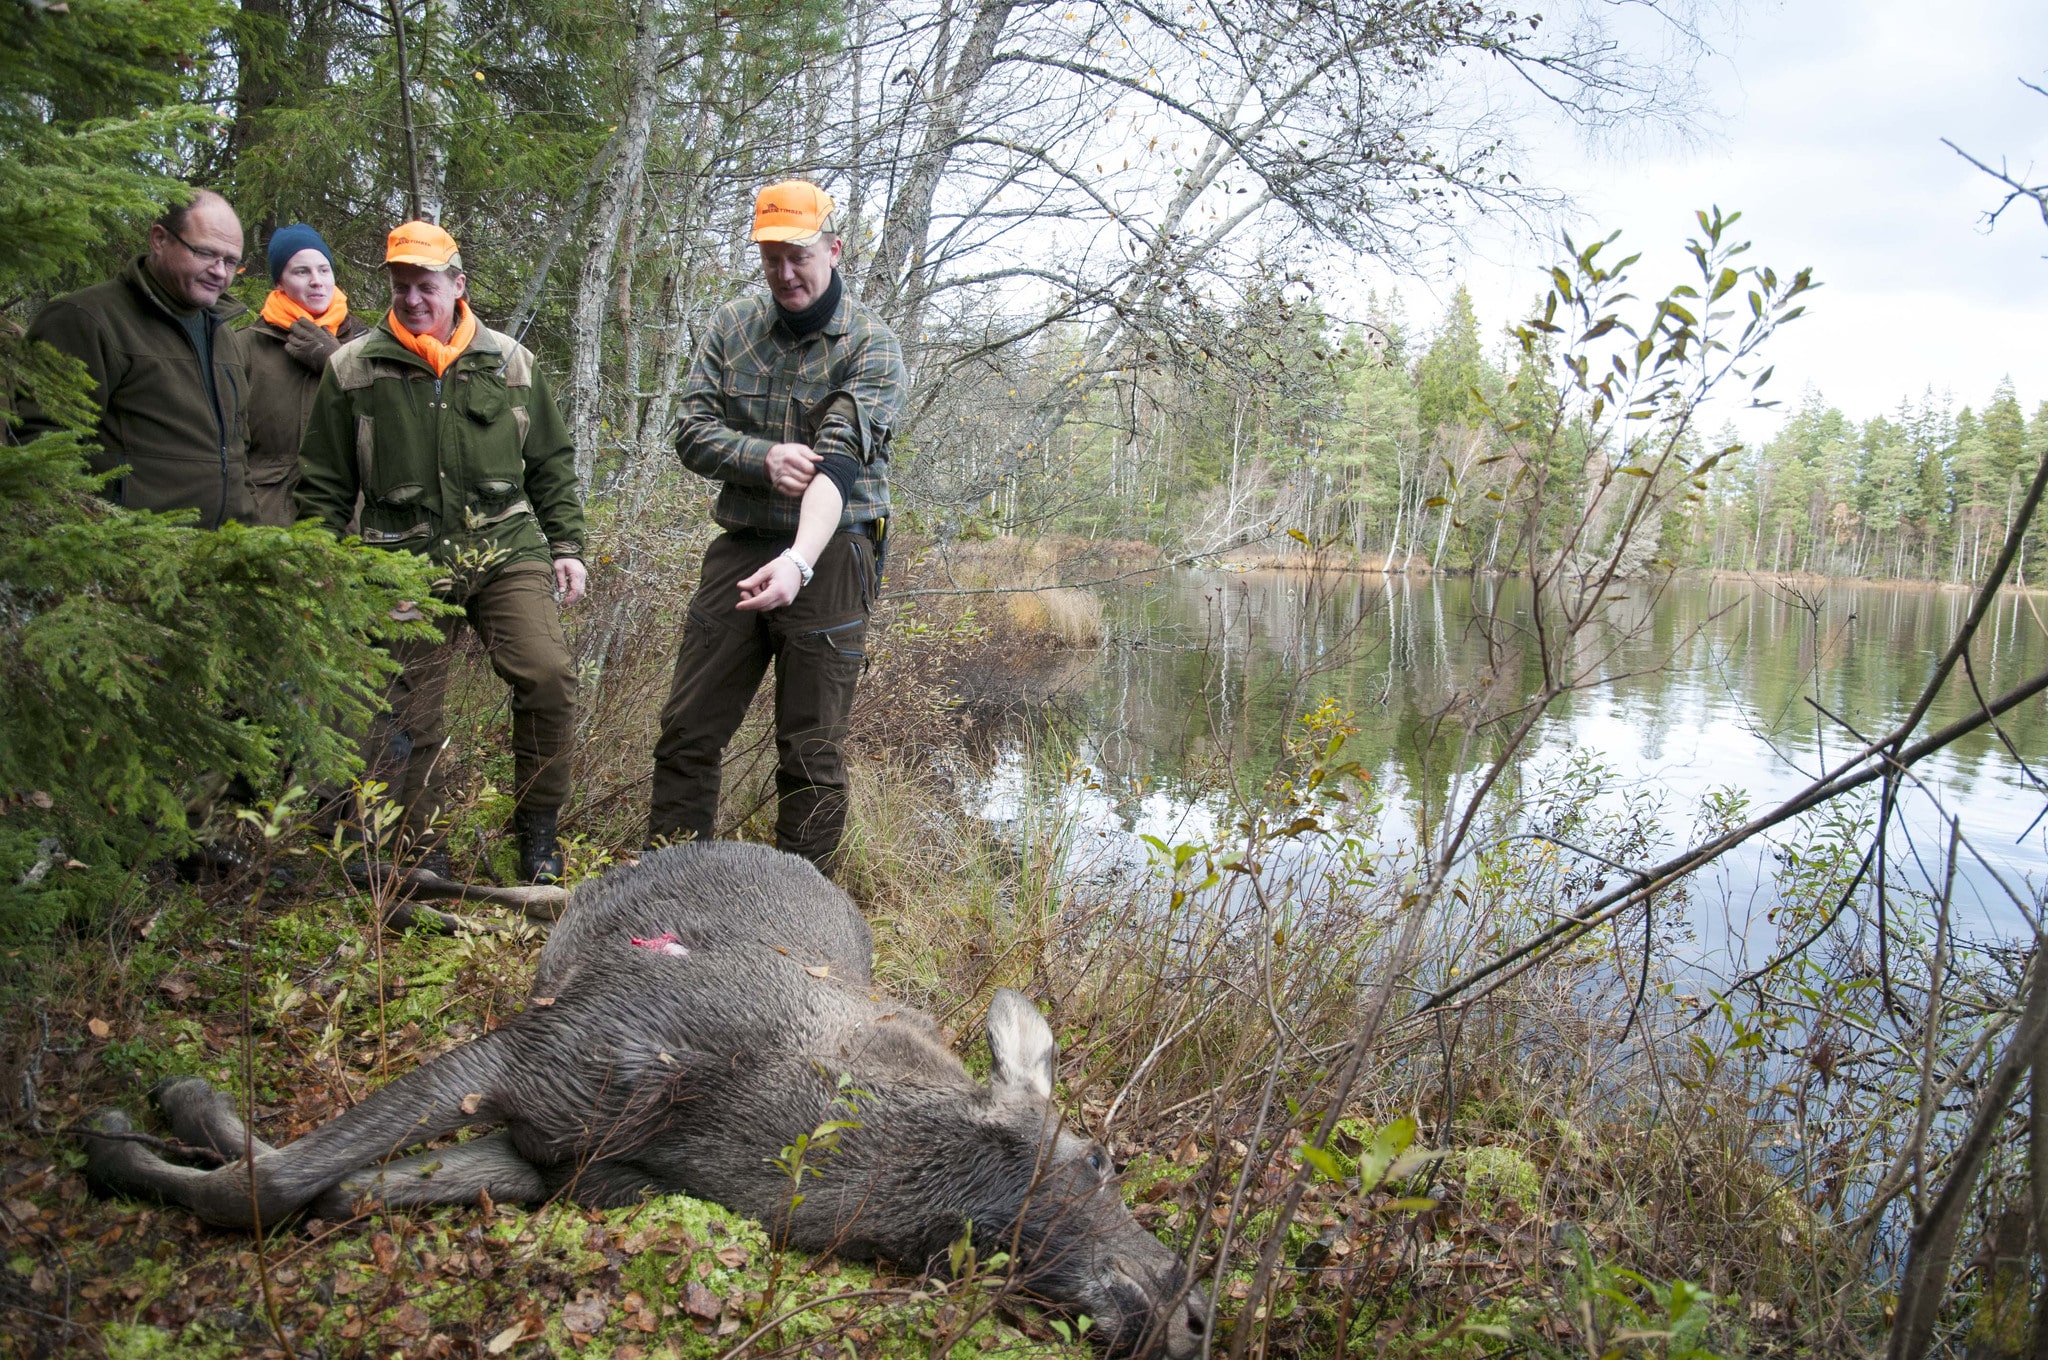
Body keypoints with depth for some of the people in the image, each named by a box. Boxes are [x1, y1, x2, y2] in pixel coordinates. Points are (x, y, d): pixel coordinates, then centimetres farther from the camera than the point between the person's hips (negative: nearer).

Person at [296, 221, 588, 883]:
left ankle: (537, 828, 0)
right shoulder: (353, 370, 4)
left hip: (506, 551, 0)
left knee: (548, 675, -18)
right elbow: (323, 486, 9)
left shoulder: (509, 362, 8)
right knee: (411, 716, 3)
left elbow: (552, 462, 16)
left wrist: (565, 545, 9)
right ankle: (424, 854, 20)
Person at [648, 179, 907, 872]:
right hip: (738, 548, 4)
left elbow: (839, 462, -20)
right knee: (686, 731, 4)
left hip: (829, 557, -4)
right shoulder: (731, 326, 8)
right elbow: (693, 431, 3)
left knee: (812, 752, 0)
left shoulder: (871, 346, -6)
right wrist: (763, 457, -18)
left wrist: (799, 561, -35)